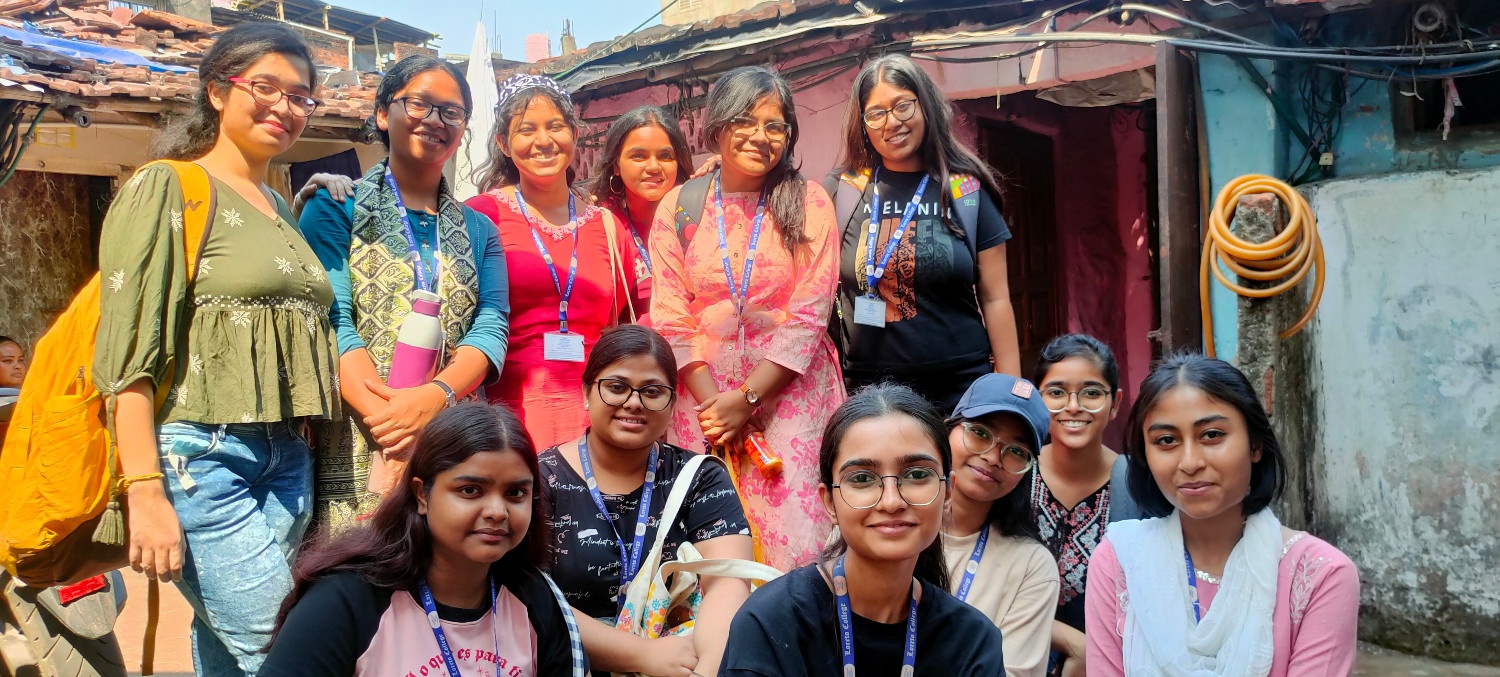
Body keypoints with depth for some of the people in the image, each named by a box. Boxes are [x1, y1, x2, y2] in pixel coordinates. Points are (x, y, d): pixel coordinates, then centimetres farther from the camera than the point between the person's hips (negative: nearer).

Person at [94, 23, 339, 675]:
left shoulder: (281, 209, 19)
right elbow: (129, 353, -9)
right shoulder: (166, 189, -2)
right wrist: (146, 493, -16)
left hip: (287, 462, 6)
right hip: (201, 457, -6)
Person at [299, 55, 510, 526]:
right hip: (357, 447, -3)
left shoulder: (479, 231, 17)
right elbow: (332, 320, -6)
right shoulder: (336, 208, 7)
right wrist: (391, 429, -20)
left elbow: (491, 326, 3)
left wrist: (434, 396, -18)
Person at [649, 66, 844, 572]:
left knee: (791, 539, -9)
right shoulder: (678, 207, 6)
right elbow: (670, 321, 2)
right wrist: (713, 403, -9)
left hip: (788, 393, -1)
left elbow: (809, 316, -5)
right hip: (702, 395, 1)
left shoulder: (808, 203, 1)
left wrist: (745, 398, -12)